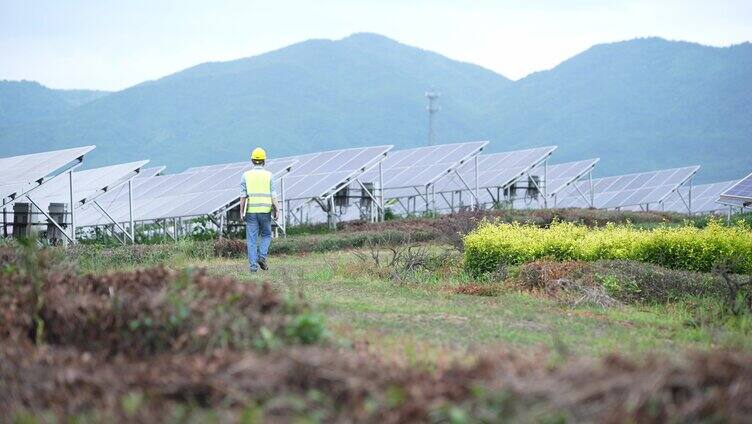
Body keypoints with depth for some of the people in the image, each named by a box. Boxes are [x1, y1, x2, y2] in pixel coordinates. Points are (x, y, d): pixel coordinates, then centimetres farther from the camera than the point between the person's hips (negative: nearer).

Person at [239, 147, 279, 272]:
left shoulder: (246, 175, 2)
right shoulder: (268, 175, 2)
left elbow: (243, 195, -1)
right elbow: (273, 195, -2)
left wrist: (241, 212, 2)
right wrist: (277, 210, 0)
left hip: (251, 211, 0)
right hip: (265, 210, 0)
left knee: (252, 239, 3)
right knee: (266, 235, 17)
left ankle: (253, 265, -2)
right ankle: (262, 256, -3)